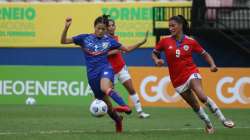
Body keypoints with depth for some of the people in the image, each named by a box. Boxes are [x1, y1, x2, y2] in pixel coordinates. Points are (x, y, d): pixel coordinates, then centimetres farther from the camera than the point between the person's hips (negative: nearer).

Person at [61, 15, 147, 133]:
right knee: (105, 103, 10)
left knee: (105, 88, -39)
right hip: (92, 74, 2)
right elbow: (63, 41, 0)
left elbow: (127, 49, 16)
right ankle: (118, 119, 38)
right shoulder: (85, 38, 3)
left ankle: (125, 106, -49)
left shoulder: (109, 40, 5)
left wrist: (141, 43, 3)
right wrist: (66, 27, -16)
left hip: (105, 69, -2)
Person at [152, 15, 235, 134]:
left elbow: (204, 54, 6)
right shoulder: (165, 41, -3)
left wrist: (212, 64, -11)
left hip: (191, 73, -2)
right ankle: (208, 124, 27)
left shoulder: (190, 42, -4)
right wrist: (156, 60, -12)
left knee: (202, 96, -26)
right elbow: (154, 53, 10)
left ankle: (223, 120, -21)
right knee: (194, 105, 5)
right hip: (177, 79, 2)